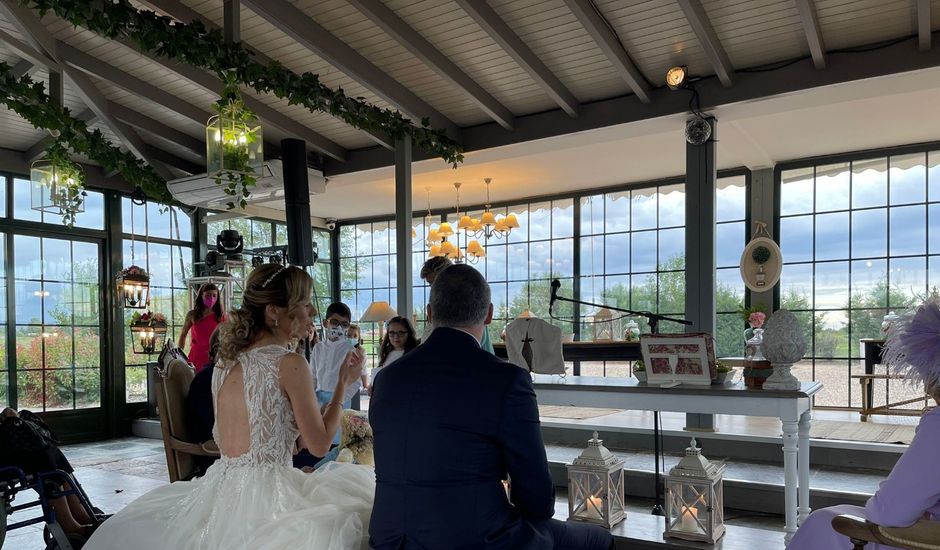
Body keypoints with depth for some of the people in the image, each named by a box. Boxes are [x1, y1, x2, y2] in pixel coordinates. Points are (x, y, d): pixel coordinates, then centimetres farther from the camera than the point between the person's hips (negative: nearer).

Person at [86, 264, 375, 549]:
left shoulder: (227, 359, 9)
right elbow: (320, 443, -8)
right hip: (266, 492, -7)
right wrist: (344, 383, 2)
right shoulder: (290, 363, -12)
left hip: (221, 489, 8)